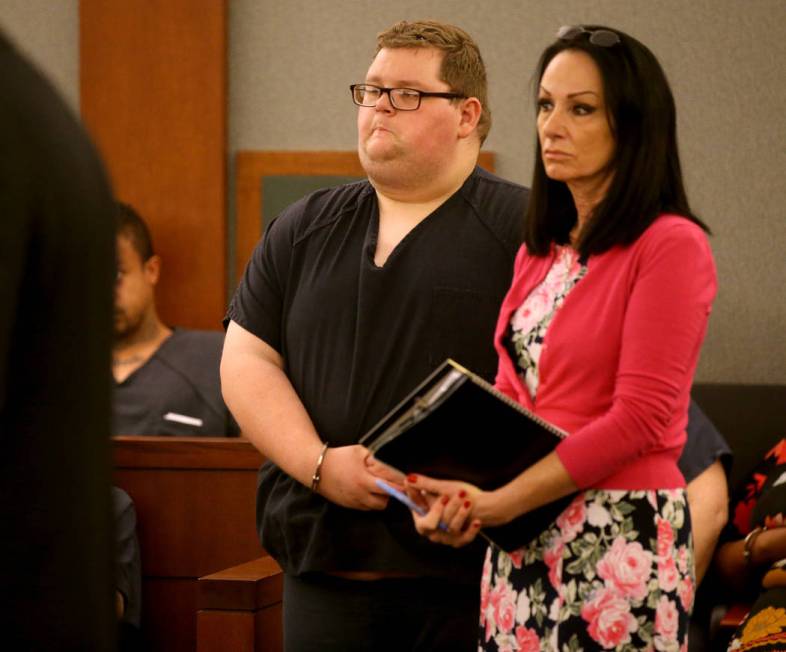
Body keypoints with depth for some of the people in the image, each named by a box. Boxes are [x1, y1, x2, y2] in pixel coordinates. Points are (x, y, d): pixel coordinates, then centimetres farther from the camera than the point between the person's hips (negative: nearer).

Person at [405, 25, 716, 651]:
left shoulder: (670, 246, -10)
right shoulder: (539, 252, 14)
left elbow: (640, 416, -15)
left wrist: (496, 503, -14)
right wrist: (463, 493, -6)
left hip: (622, 538, -7)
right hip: (524, 540, 7)